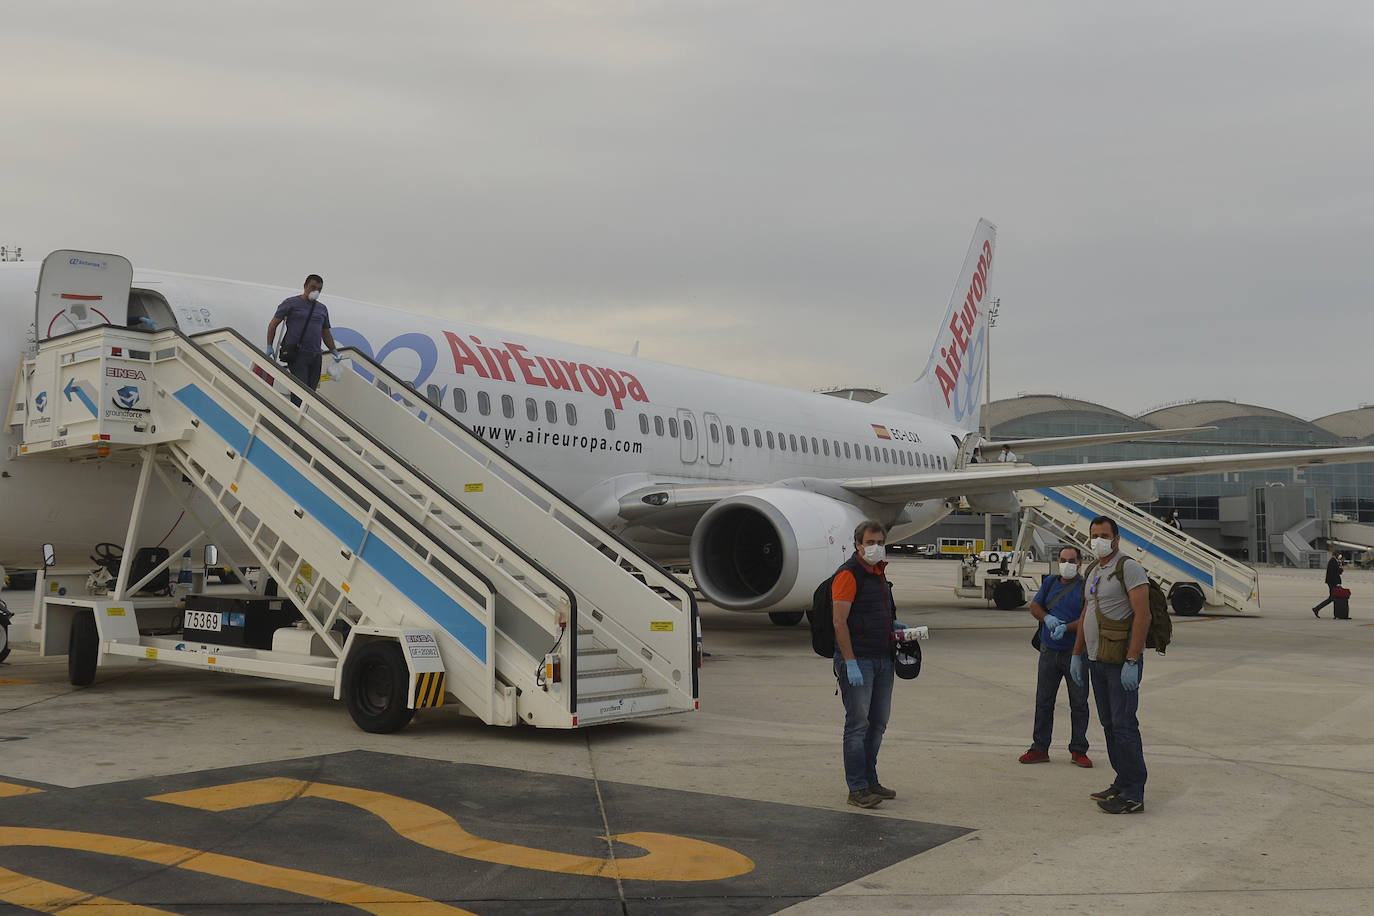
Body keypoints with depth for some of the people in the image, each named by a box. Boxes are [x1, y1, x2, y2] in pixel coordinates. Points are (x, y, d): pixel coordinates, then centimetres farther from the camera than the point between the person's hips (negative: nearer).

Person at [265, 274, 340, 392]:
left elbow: (326, 333, 27)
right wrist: (269, 346, -4)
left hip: (315, 356, 5)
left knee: (311, 390, 1)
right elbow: (273, 324, 4)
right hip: (297, 354, -5)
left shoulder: (323, 308, 18)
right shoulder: (291, 303, 3)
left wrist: (334, 350, 15)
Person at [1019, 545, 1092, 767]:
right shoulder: (1050, 582, 11)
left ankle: (1078, 750, 14)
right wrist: (1047, 618, -12)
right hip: (1049, 651, 4)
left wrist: (1065, 628, -27)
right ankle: (1040, 748, 13)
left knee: (1079, 703, 4)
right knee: (1043, 702, 6)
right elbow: (1034, 607, 9)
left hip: (1075, 652, -3)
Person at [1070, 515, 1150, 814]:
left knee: (1124, 724, -8)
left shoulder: (1129, 568, -9)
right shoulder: (1092, 573, 17)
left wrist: (1132, 661, -21)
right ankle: (1122, 784, 20)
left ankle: (1133, 796, -4)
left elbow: (1142, 615, -16)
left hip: (1122, 661, -8)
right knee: (1109, 724, 11)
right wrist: (1077, 655, 18)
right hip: (1097, 660, 8)